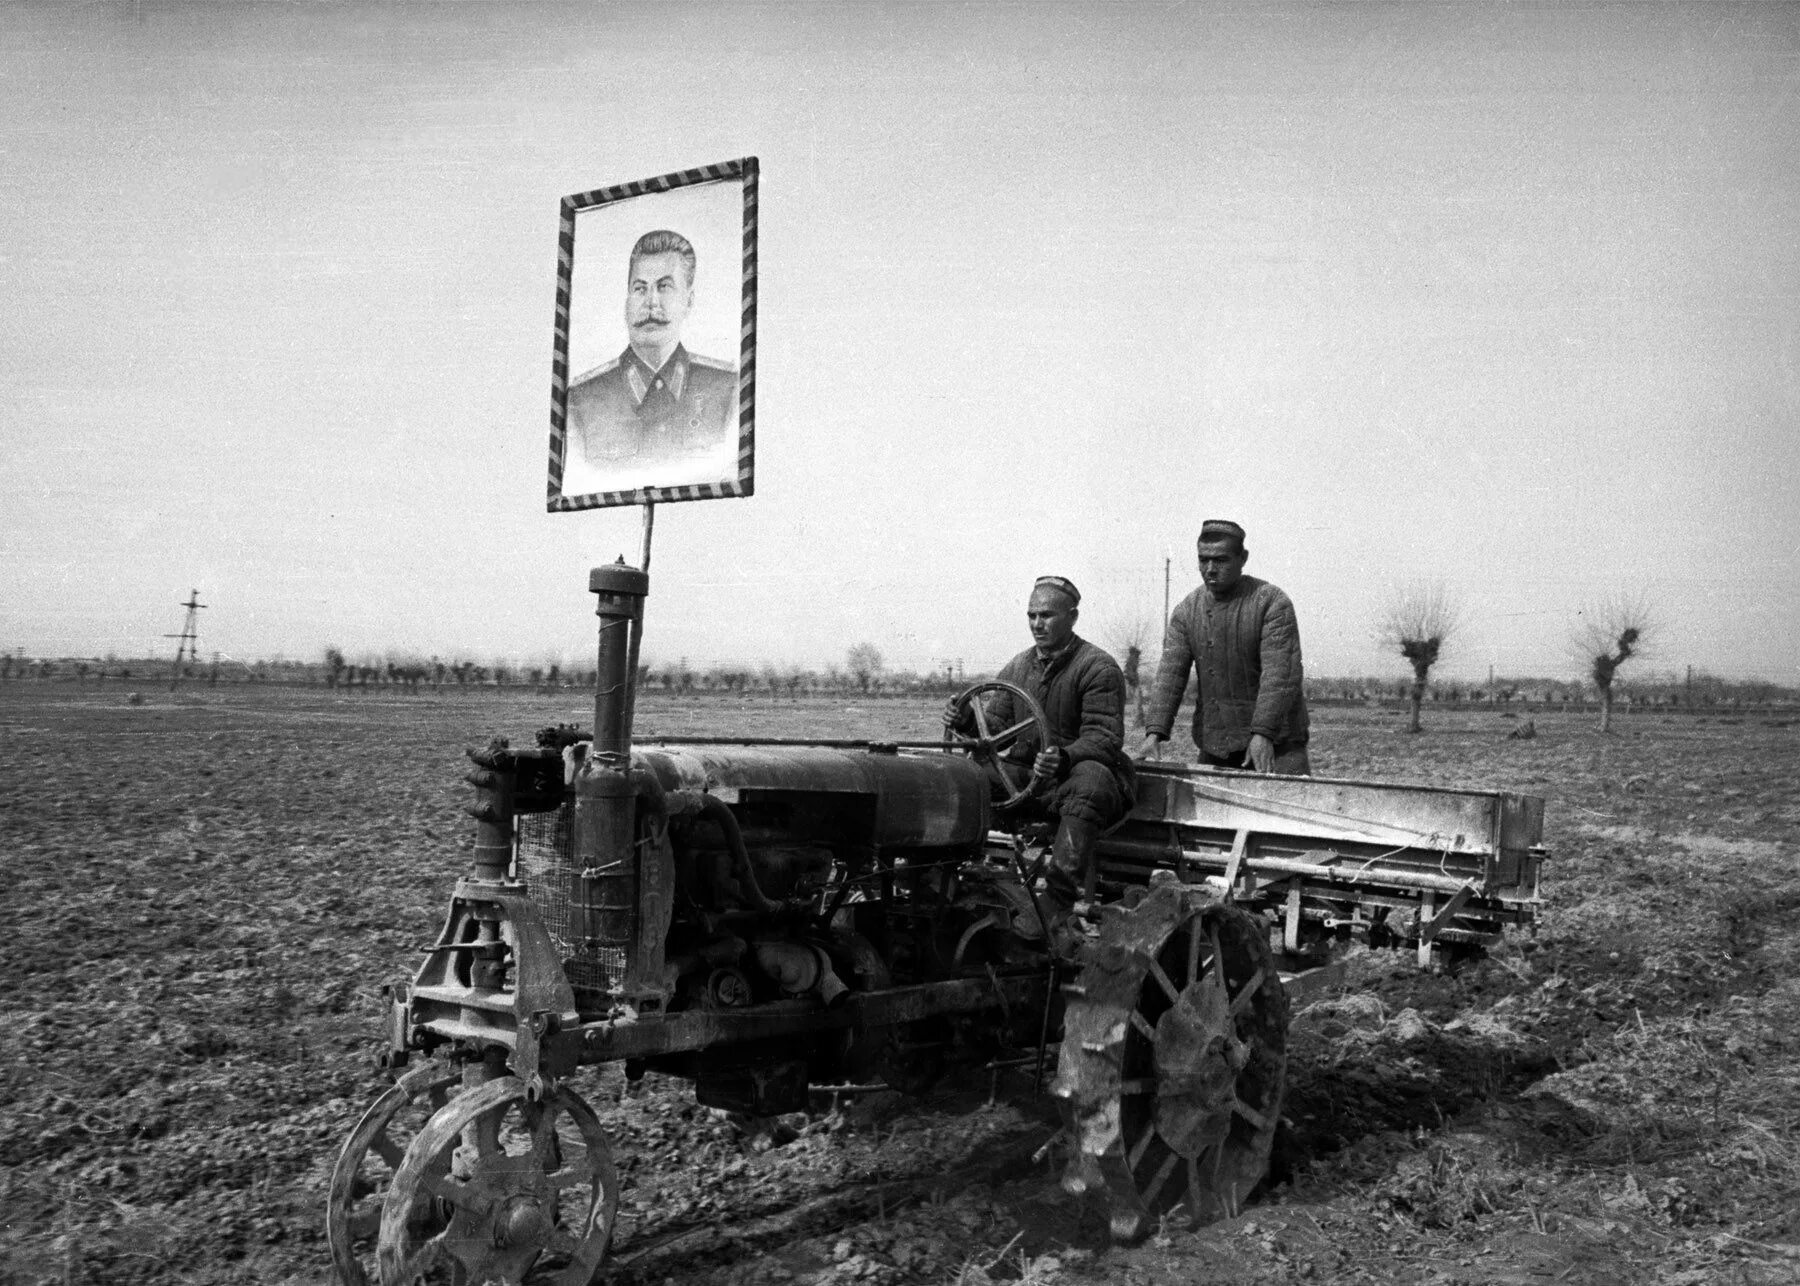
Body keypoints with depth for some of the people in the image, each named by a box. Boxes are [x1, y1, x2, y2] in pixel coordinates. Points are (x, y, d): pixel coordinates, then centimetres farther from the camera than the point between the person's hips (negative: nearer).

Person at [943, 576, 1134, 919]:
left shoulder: (1098, 668, -6)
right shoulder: (1016, 668, 14)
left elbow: (1104, 738, -16)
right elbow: (994, 724, 13)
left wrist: (1064, 758, -36)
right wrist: (967, 721, -11)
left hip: (1079, 772, -5)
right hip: (1025, 780, 6)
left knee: (1089, 779, -39)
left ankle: (1059, 901, -47)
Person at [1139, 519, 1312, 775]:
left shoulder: (1272, 603, -8)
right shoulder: (1186, 611, 6)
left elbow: (1280, 675, -17)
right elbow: (1170, 674, -1)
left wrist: (1263, 734, -27)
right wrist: (1154, 733, -14)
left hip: (1274, 743, -4)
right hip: (1213, 744, 4)